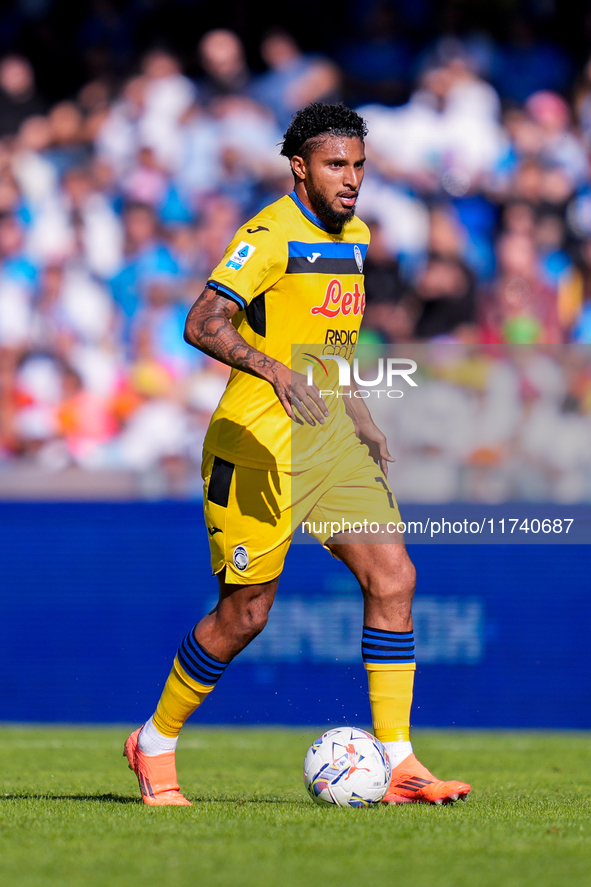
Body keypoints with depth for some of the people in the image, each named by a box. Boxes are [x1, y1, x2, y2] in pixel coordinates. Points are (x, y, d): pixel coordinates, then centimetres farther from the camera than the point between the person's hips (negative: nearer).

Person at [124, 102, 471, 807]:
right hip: (259, 444, -7)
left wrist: (358, 415, 22)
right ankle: (155, 744, 20)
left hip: (332, 437, 7)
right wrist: (274, 369, -40)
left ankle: (397, 764, -4)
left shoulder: (355, 237, 13)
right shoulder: (271, 236, -13)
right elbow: (202, 324, -26)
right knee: (246, 611, -1)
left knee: (392, 579, -7)